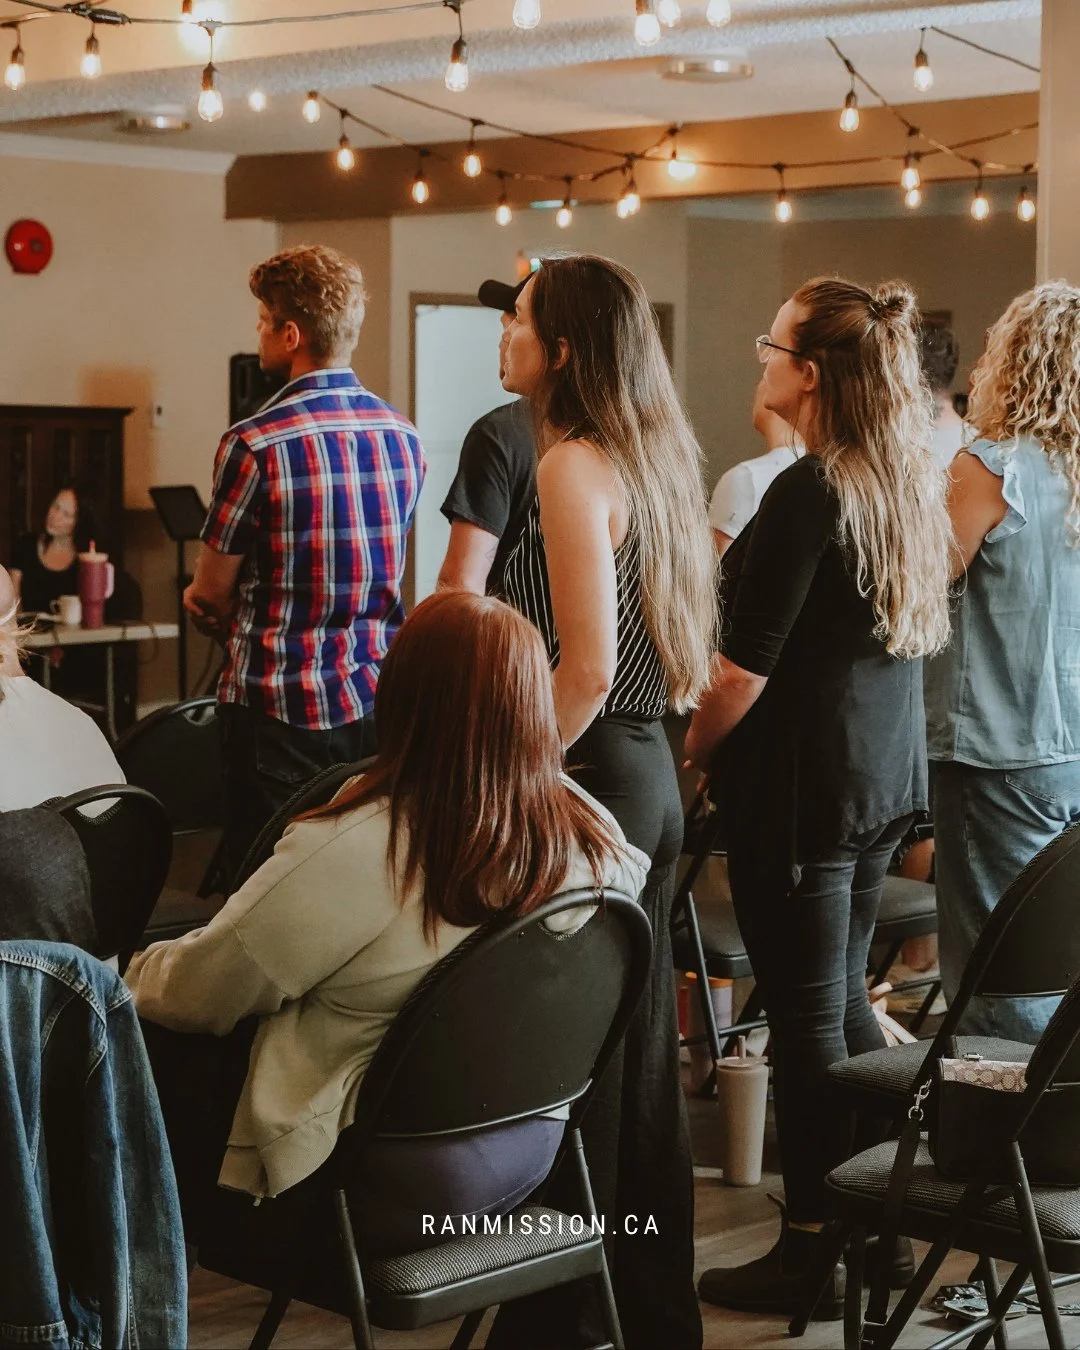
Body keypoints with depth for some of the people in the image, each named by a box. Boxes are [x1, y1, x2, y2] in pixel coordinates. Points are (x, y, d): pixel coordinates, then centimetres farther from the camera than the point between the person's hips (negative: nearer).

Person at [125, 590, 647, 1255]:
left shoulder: (355, 851, -25)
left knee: (165, 1055, 11)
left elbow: (196, 994, -12)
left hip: (386, 1185, -7)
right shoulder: (593, 834, -9)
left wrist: (135, 973, 11)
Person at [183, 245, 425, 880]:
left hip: (279, 708, -5)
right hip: (378, 700, 6)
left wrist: (211, 602, 18)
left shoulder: (255, 444, -15)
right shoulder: (403, 435, 4)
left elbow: (211, 594, -6)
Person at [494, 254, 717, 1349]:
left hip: (594, 773, -9)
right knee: (639, 1064, 16)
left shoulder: (572, 465, -15)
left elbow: (587, 669, -22)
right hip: (649, 774, 9)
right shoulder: (654, 457, 12)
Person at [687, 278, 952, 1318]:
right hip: (884, 772, 9)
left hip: (803, 784, -9)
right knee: (843, 999, 19)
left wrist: (686, 753, -4)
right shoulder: (906, 484, 8)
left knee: (805, 1016, 0)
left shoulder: (809, 492, -18)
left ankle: (815, 1255, 9)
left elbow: (746, 665, -18)